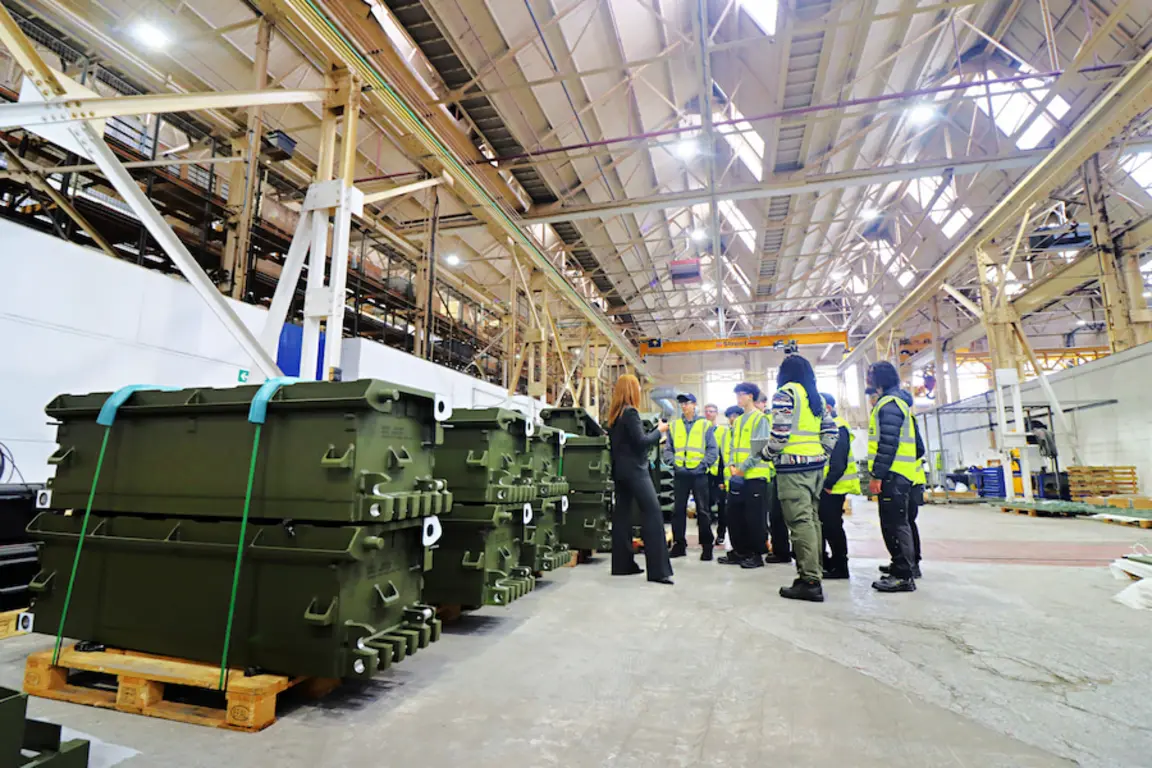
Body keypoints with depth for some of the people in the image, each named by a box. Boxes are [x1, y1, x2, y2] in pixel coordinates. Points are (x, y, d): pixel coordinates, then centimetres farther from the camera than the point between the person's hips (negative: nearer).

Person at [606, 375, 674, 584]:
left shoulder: (614, 414, 13)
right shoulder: (630, 412, -13)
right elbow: (641, 441, -17)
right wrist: (659, 431, -3)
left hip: (620, 470, 9)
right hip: (634, 469, -9)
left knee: (622, 514, 10)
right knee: (653, 513, -10)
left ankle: (622, 564, 15)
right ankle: (658, 570, -13)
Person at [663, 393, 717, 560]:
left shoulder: (705, 425, 3)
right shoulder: (674, 425, 11)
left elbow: (713, 450, 0)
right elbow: (668, 449, 11)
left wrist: (703, 464, -11)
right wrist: (674, 462, -5)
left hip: (699, 474, -3)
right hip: (680, 474, 3)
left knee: (703, 511, 2)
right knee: (678, 510, 6)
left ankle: (706, 546, 11)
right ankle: (679, 544, 16)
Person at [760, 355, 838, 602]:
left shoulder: (785, 393, -7)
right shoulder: (816, 396, 17)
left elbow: (781, 432, -15)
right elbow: (830, 430, 15)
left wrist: (767, 454, -1)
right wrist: (821, 453, 21)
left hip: (793, 465, -8)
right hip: (815, 466, 8)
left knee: (800, 521, -8)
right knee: (812, 518, 13)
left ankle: (810, 581, -8)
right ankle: (814, 571, 20)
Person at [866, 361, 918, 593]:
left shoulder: (889, 404, -13)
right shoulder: (890, 403, 20)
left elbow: (888, 443, -21)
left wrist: (877, 475, -21)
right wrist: (878, 474, 21)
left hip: (893, 475, -11)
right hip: (894, 475, 11)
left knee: (894, 524, -6)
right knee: (894, 523, 16)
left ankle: (903, 576, -2)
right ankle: (900, 568, 25)